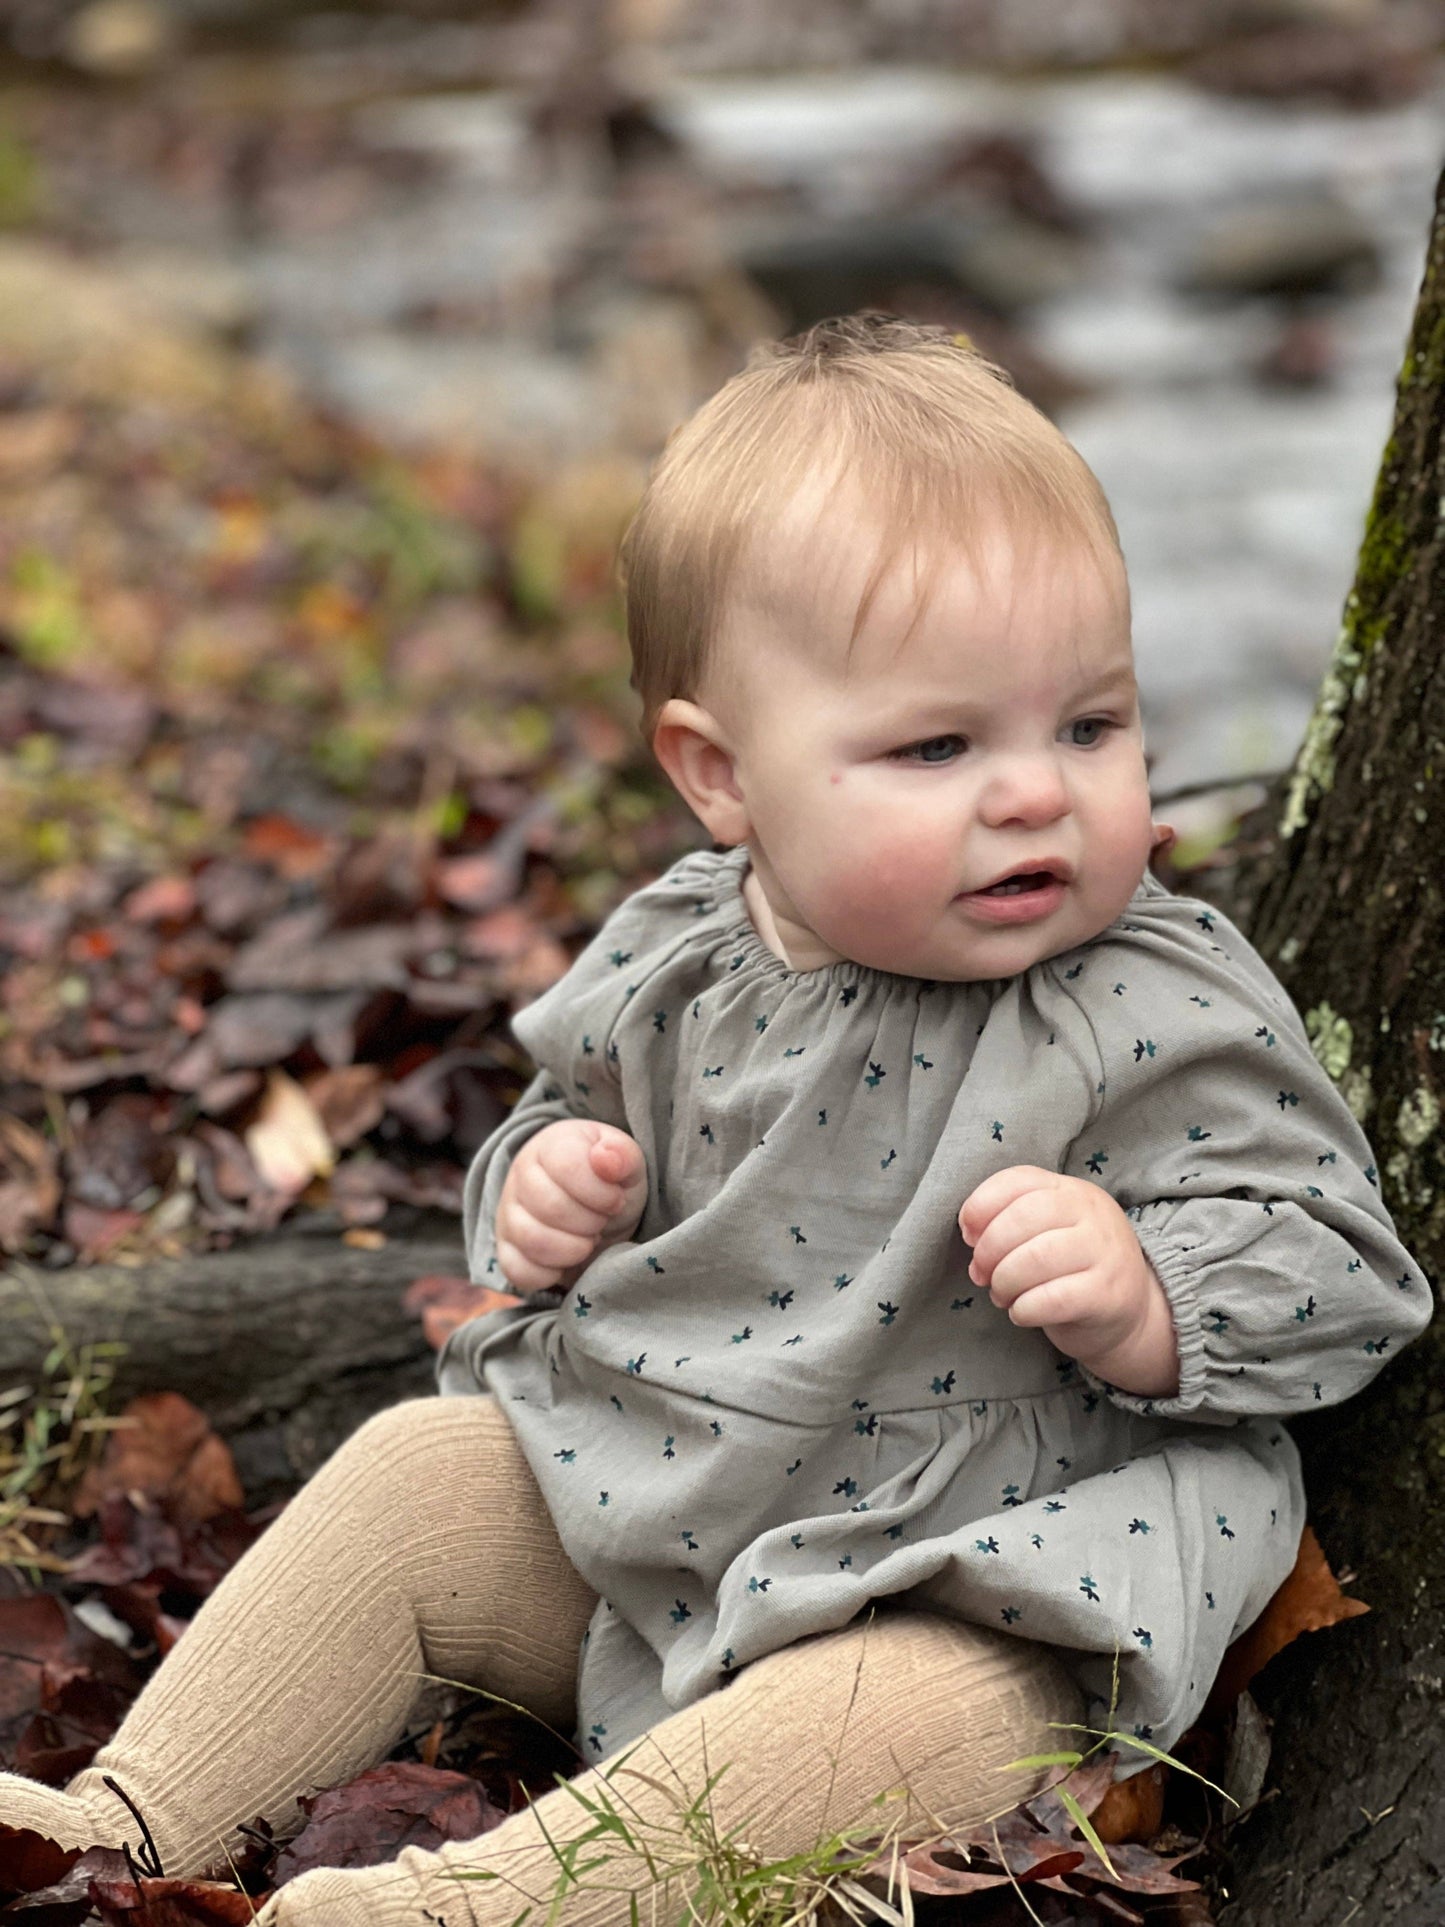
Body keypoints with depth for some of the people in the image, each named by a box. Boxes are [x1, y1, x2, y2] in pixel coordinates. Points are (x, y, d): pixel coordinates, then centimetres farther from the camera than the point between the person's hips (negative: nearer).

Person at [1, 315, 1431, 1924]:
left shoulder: (1166, 1018, -17)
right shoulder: (674, 963, -3)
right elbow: (578, 1104, 17)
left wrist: (1143, 1306, -33)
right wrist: (545, 1192, -6)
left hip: (950, 1578, -5)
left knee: (932, 1701, -33)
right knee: (410, 1473, -1)